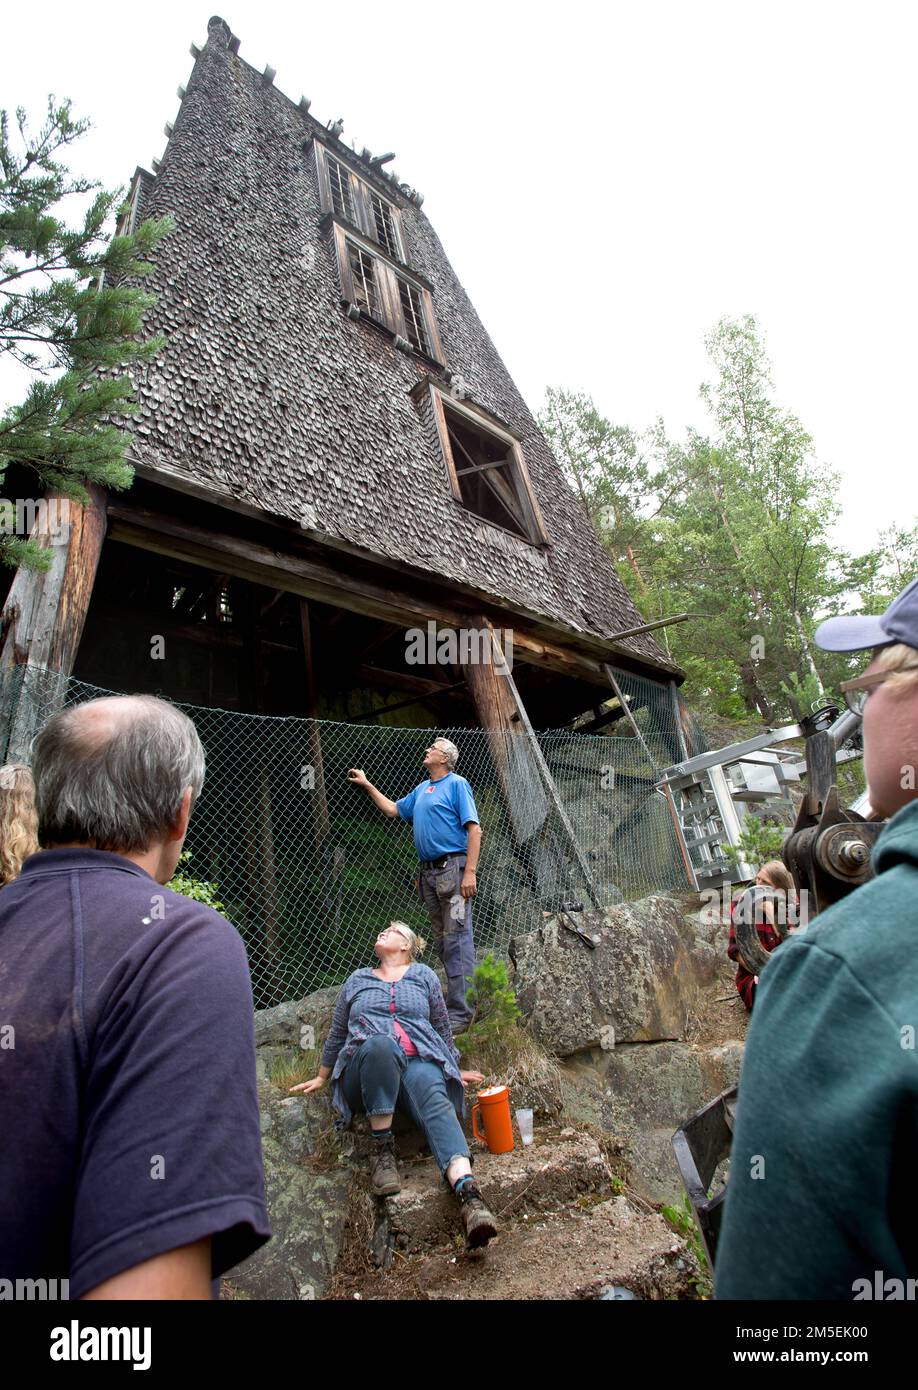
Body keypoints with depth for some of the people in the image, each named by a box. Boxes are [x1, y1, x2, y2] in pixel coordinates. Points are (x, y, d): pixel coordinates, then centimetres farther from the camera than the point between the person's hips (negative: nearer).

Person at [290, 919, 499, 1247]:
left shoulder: (423, 976, 20)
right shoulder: (357, 980, 26)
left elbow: (442, 1028, 25)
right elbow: (337, 1033, 32)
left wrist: (454, 1069, 25)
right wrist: (322, 1077, 34)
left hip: (419, 1061, 0)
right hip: (364, 1068, 1)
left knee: (436, 1102, -35)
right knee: (379, 1044, -37)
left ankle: (467, 1191, -54)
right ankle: (381, 1147, -27)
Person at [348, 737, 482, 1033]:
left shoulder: (457, 784, -4)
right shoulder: (421, 789, 19)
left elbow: (474, 829, -12)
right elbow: (393, 810, 33)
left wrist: (470, 872, -19)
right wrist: (367, 784, 32)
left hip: (452, 869, -8)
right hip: (429, 872, 8)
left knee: (457, 939, -8)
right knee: (441, 941, 12)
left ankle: (460, 1013, -6)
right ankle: (455, 1001, 21)